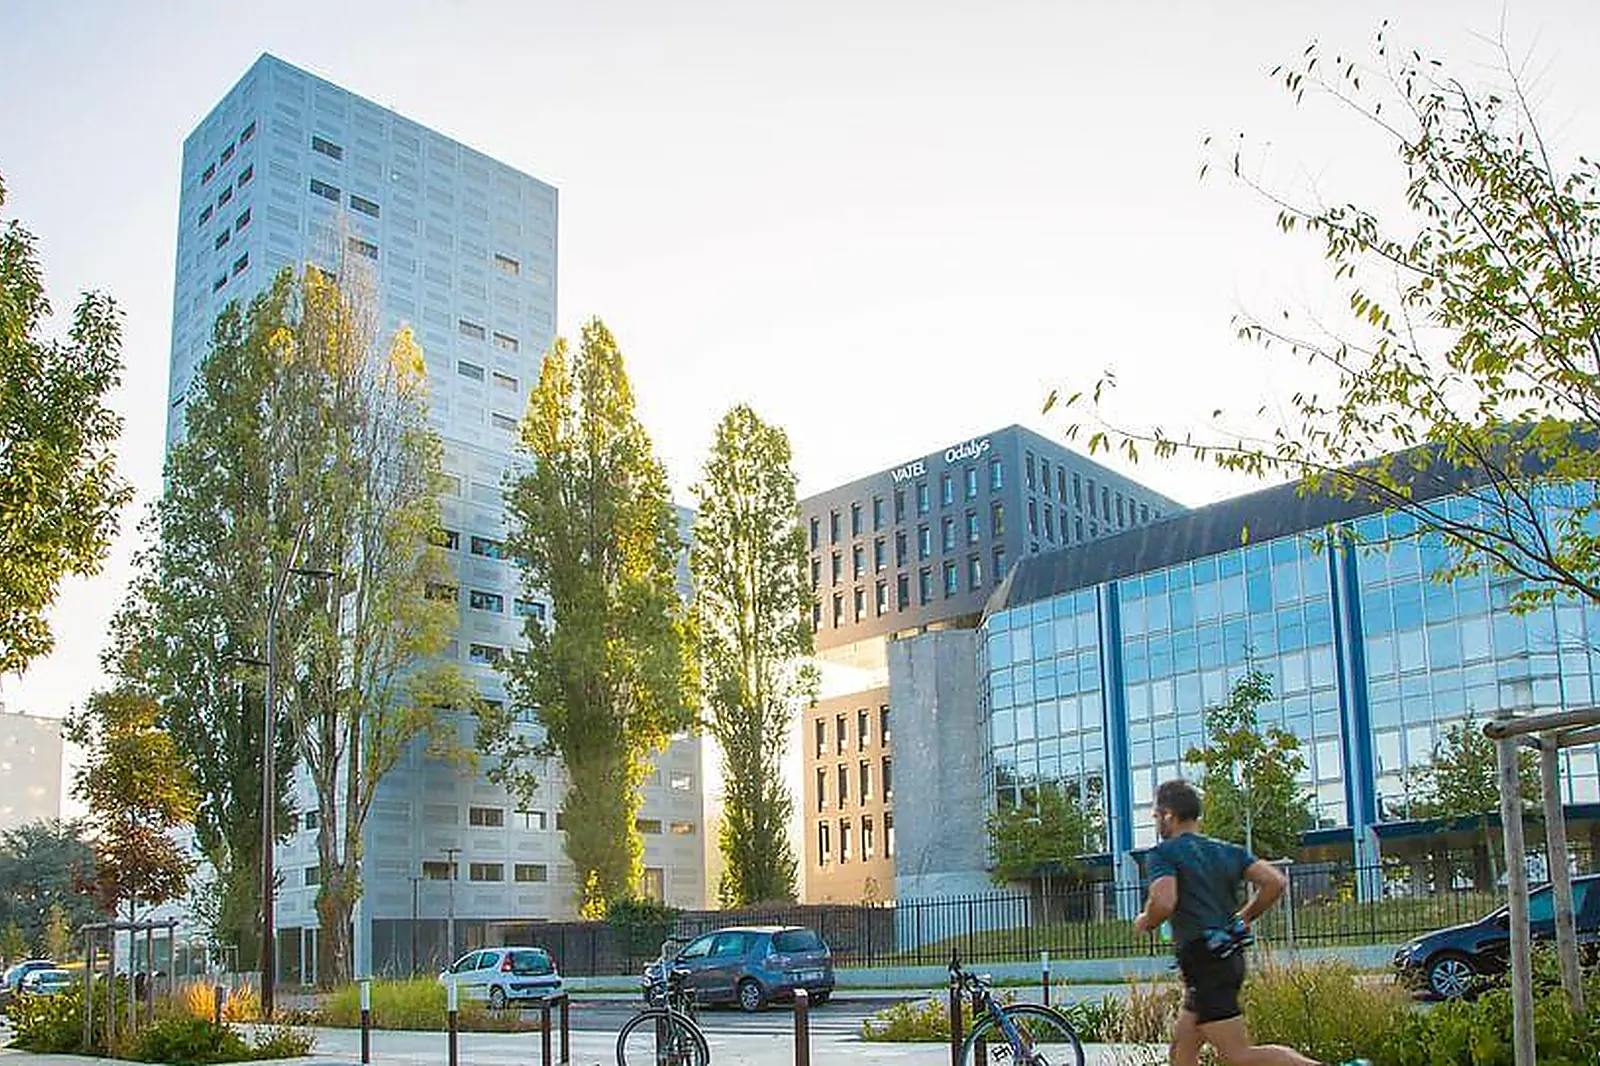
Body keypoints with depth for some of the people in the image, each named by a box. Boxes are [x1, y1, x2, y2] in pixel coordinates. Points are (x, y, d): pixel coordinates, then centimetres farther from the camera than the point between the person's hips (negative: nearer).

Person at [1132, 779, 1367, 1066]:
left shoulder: (1164, 853, -6)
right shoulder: (1228, 851, 15)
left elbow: (1164, 902, -22)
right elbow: (1274, 882, 4)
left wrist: (1145, 922, -1)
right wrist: (1243, 919, 16)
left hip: (1204, 963, -9)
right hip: (1231, 956, 9)